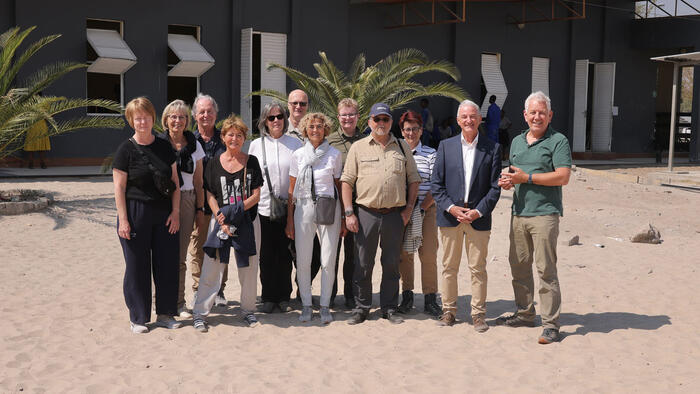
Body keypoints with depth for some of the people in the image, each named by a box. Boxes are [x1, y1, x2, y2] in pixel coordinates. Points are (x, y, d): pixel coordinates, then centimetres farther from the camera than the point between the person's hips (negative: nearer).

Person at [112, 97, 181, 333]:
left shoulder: (164, 147, 8)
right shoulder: (126, 149, -3)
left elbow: (175, 181, 10)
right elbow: (119, 187, -6)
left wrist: (175, 212, 2)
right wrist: (123, 220, -12)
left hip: (163, 214, 4)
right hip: (135, 213, -4)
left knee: (167, 263, 5)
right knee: (137, 266, 3)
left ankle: (165, 314, 18)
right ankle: (138, 318, 14)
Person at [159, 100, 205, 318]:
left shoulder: (194, 145, 9)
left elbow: (198, 181, 12)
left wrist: (200, 209, 8)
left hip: (186, 201, 2)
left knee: (180, 256, 4)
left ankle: (179, 302, 13)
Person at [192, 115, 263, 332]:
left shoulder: (251, 162, 4)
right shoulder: (214, 163, 4)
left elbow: (256, 195, -1)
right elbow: (210, 196, 1)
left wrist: (235, 211, -14)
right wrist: (221, 219, -13)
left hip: (248, 221, 1)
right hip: (220, 221, -1)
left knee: (249, 267, 7)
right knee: (212, 267, -5)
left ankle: (248, 310, 22)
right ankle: (200, 313, 2)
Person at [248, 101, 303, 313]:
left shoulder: (295, 143, 5)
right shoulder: (256, 145, 6)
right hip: (264, 207, 0)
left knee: (285, 254, 6)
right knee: (267, 255, 4)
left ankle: (284, 297, 18)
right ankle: (268, 298, 16)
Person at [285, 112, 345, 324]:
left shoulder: (334, 154, 4)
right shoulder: (298, 155, 6)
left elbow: (340, 186, 7)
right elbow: (292, 189, 9)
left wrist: (343, 219, 3)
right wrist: (290, 220, 5)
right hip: (304, 208, 1)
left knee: (328, 261, -1)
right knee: (303, 261, 0)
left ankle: (325, 306, 12)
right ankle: (306, 305, 14)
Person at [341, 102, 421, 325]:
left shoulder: (402, 147, 11)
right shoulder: (358, 148, 6)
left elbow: (413, 179, 13)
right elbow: (347, 181, 3)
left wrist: (409, 208, 3)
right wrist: (349, 213, -4)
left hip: (395, 215, 1)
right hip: (366, 213, -1)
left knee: (392, 264, 8)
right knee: (363, 264, 3)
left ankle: (389, 308, 19)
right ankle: (361, 308, 15)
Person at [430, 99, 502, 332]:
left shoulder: (492, 148, 3)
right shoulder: (446, 146, 6)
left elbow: (495, 186, 1)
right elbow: (436, 184, 3)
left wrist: (478, 211, -9)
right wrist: (451, 207, -10)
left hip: (478, 217, -1)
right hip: (450, 216, 1)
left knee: (478, 268, 4)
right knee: (449, 267, 8)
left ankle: (478, 313, 13)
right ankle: (449, 310, 19)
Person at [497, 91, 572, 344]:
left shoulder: (558, 141, -4)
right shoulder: (517, 141, 17)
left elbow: (563, 177, -14)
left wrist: (526, 178, -15)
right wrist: (507, 181, 3)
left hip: (545, 213, -7)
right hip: (519, 213, 7)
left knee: (546, 269, -7)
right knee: (518, 266, 11)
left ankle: (551, 324, -2)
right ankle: (525, 314, 25)